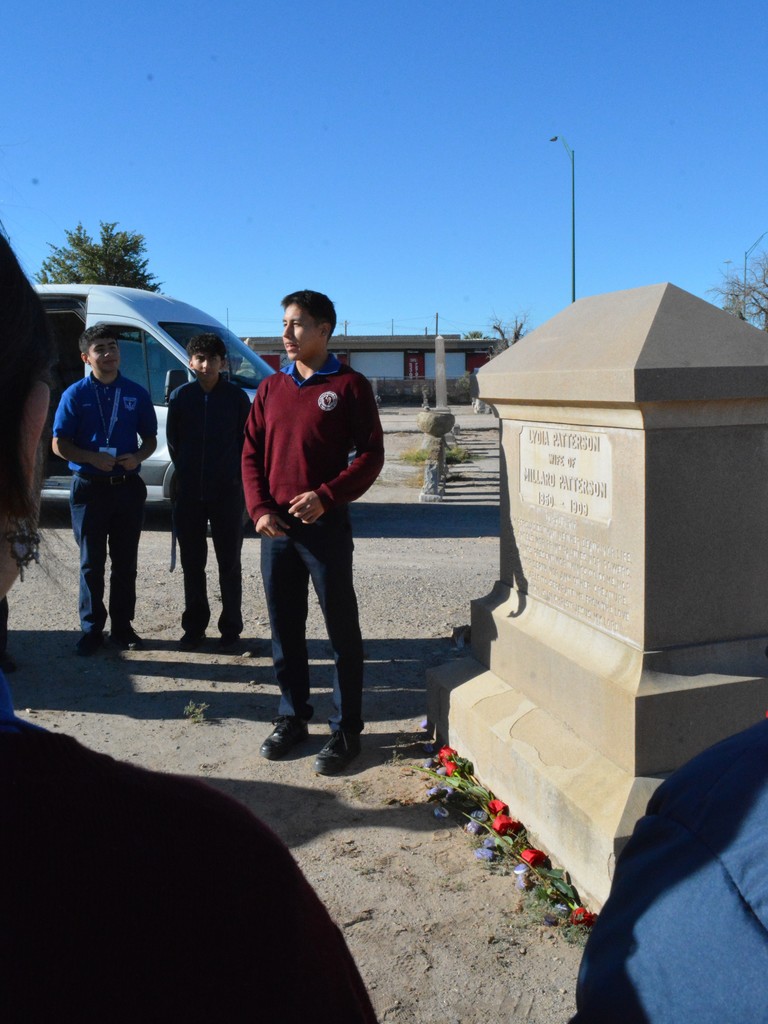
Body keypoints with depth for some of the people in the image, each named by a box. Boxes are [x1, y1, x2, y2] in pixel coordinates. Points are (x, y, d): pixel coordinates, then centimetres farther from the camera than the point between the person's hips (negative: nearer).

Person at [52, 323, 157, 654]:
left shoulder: (137, 394, 4)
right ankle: (91, 629, 17)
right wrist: (93, 458, -18)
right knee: (92, 563, 6)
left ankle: (122, 627, 21)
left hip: (128, 487, 2)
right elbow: (59, 444, -2)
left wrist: (137, 457, -11)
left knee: (125, 562, 9)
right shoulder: (75, 395, -2)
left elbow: (150, 438, 11)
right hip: (90, 488, -2)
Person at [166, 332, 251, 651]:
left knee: (229, 564, 4)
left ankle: (231, 629, 15)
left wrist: (236, 476, 2)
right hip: (189, 493, 2)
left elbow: (246, 442, 3)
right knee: (192, 564, 9)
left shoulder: (237, 397, -3)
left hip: (227, 492, -2)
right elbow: (172, 441, 10)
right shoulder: (181, 396, 2)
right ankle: (194, 627, 21)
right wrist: (186, 473, 9)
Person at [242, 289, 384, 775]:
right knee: (285, 629, 12)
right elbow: (251, 452, 12)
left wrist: (325, 497, -17)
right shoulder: (271, 388, 12)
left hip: (325, 524, -5)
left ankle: (347, 730, 12)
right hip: (276, 527, 5)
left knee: (343, 629, 2)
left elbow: (371, 453, -6)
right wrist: (260, 508, -3)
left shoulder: (349, 385, -2)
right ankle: (292, 717, 26)